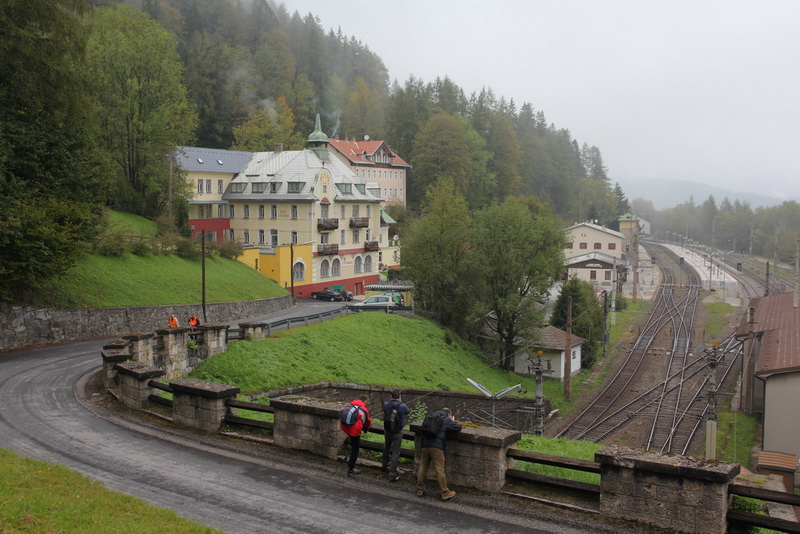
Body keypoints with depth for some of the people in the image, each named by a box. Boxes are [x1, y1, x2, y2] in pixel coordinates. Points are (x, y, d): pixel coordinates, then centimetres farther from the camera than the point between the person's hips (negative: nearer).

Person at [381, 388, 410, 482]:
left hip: (387, 431, 4)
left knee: (386, 448, 30)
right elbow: (408, 411, 2)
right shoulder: (402, 406, -20)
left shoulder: (386, 404, -12)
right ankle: (392, 474, 2)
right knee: (395, 453, 2)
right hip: (397, 432, -4)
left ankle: (384, 464, 52)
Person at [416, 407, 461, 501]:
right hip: (436, 446, -5)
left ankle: (420, 490, 19)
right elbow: (458, 428, 2)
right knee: (439, 470, -2)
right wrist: (453, 421, 23)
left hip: (425, 445, 6)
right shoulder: (447, 420, 5)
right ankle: (445, 493, 4)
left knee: (423, 467, 13)